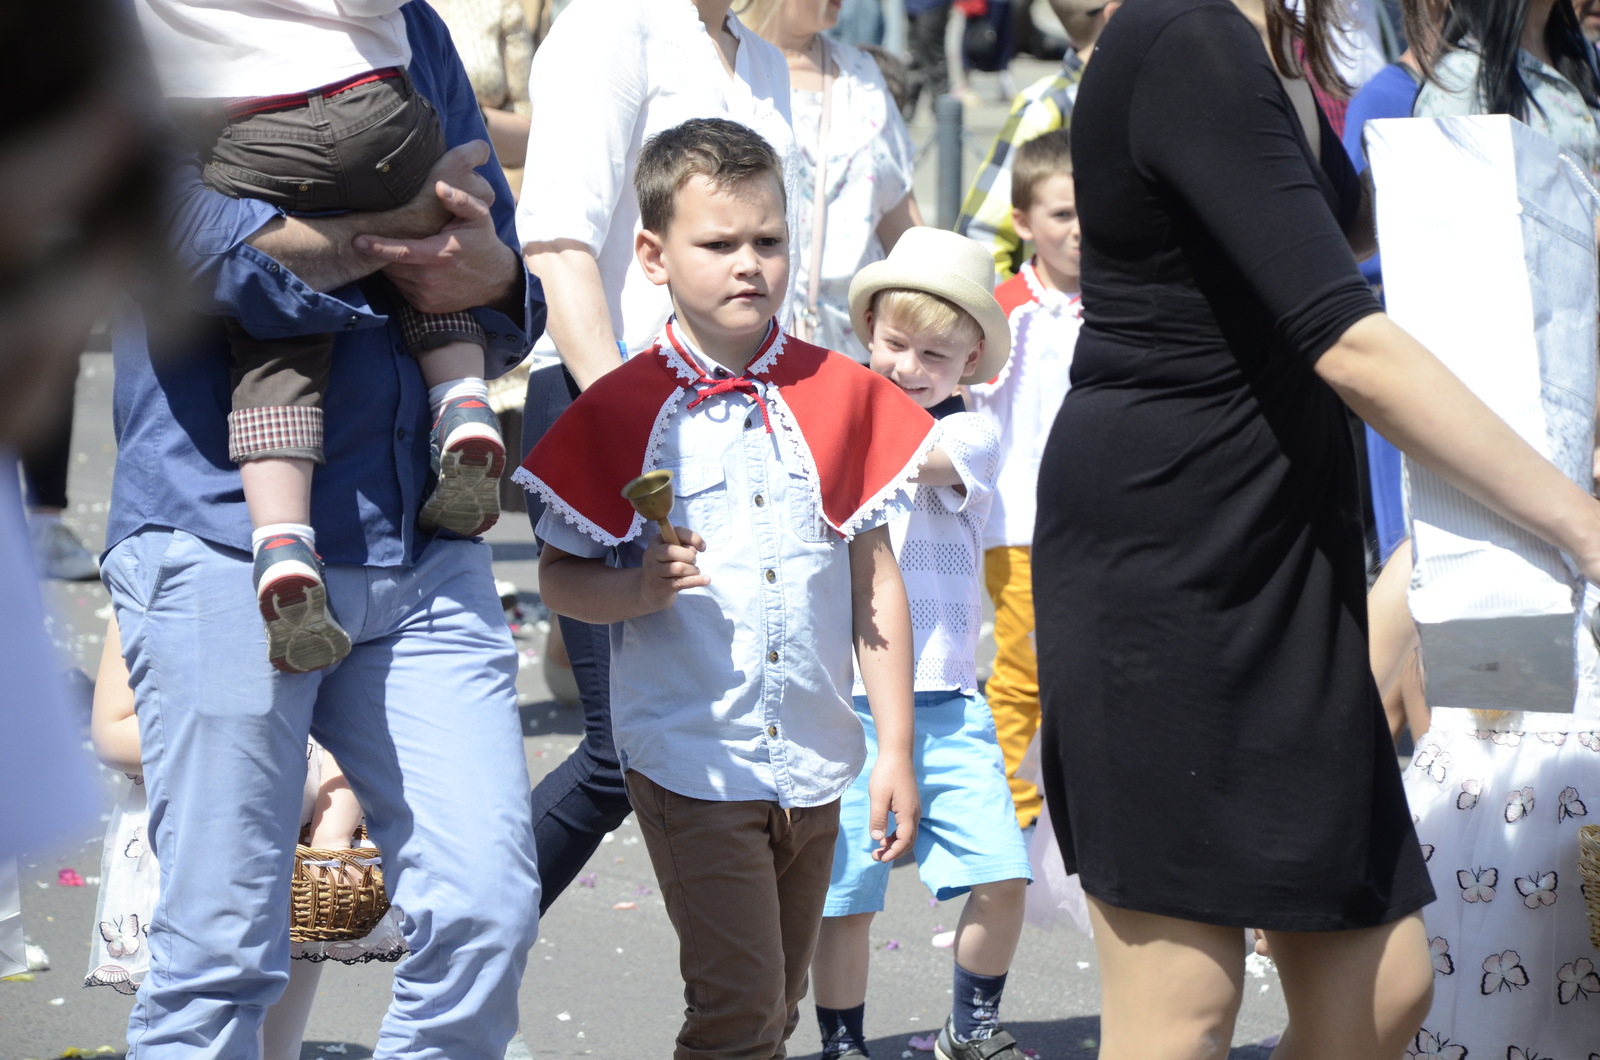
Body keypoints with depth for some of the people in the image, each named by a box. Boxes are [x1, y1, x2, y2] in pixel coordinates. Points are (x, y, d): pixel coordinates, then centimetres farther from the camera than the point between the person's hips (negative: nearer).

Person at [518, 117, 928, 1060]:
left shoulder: (842, 397, 5)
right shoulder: (623, 413, -4)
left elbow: (877, 585, 8)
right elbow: (559, 577, 1)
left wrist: (897, 749, 5)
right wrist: (638, 588, -20)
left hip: (814, 763, 4)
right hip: (693, 759, -4)